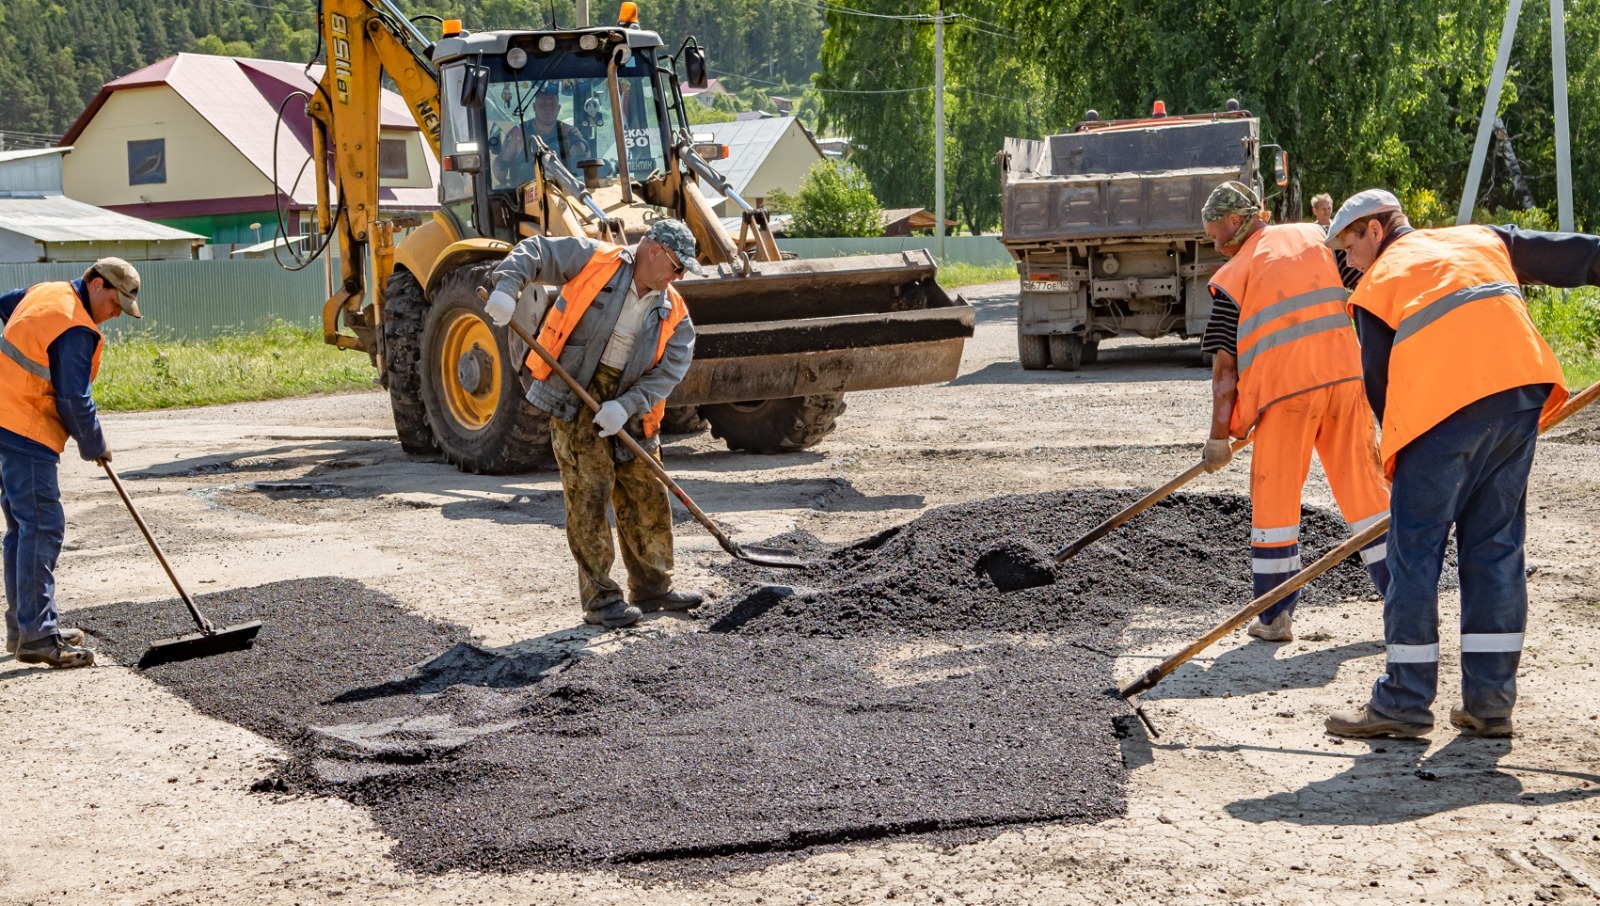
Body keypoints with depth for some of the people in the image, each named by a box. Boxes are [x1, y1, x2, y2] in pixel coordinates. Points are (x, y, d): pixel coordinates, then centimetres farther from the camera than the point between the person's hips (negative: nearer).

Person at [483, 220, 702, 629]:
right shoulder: (592, 259, -5)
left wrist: (626, 406, -17)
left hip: (628, 409, 5)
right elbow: (534, 252, -2)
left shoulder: (673, 312, 5)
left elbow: (671, 369, -3)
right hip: (574, 399, -5)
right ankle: (601, 599, 0)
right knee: (588, 499, -7)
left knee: (648, 499, 10)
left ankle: (653, 587, 26)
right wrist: (507, 287, -21)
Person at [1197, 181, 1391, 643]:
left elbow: (1225, 363, -1)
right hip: (1345, 377, 4)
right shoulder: (1313, 236, 11)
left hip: (1287, 387, -4)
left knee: (1274, 496, 6)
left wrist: (1219, 435, 2)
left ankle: (1276, 617, 7)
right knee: (1362, 485, 11)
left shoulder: (1234, 275, 0)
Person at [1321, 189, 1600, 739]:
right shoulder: (1483, 240, 24)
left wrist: (1402, 446, 22)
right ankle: (1490, 704, 11)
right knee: (1496, 546, 11)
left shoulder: (1376, 285, 12)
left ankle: (1404, 703, 6)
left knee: (1415, 550, 3)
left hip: (1443, 409, -5)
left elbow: (1379, 384, 11)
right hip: (1521, 391, 5)